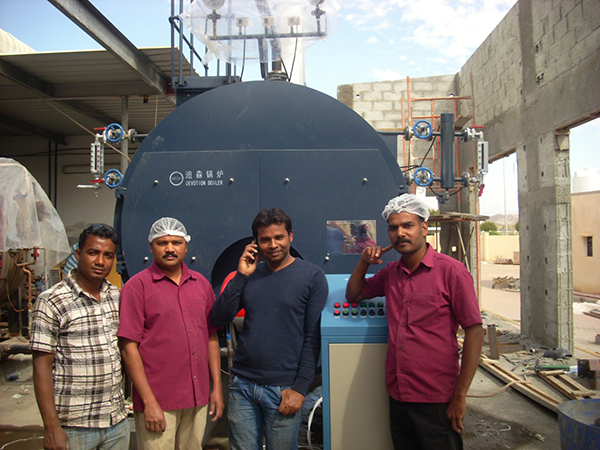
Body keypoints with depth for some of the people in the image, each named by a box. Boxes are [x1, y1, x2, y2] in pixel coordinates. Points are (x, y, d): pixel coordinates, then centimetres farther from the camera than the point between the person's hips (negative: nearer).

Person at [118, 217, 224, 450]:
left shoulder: (201, 284, 9)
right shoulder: (137, 286, -6)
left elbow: (211, 338, 12)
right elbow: (129, 348, -9)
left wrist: (217, 387, 7)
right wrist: (149, 402, -13)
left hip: (198, 400, 5)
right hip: (157, 402, -4)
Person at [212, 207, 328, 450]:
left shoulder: (312, 276, -4)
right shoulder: (250, 273, 7)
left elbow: (313, 337, -6)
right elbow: (219, 318, 1)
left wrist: (300, 388, -9)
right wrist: (241, 275, -7)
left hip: (283, 390, -3)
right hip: (242, 384, 4)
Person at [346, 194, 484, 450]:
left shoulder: (450, 270, -10)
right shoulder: (390, 273, 7)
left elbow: (474, 331, -11)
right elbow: (353, 295, 20)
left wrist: (460, 395, -12)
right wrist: (364, 263, 1)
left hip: (436, 401, -5)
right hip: (397, 397, 5)